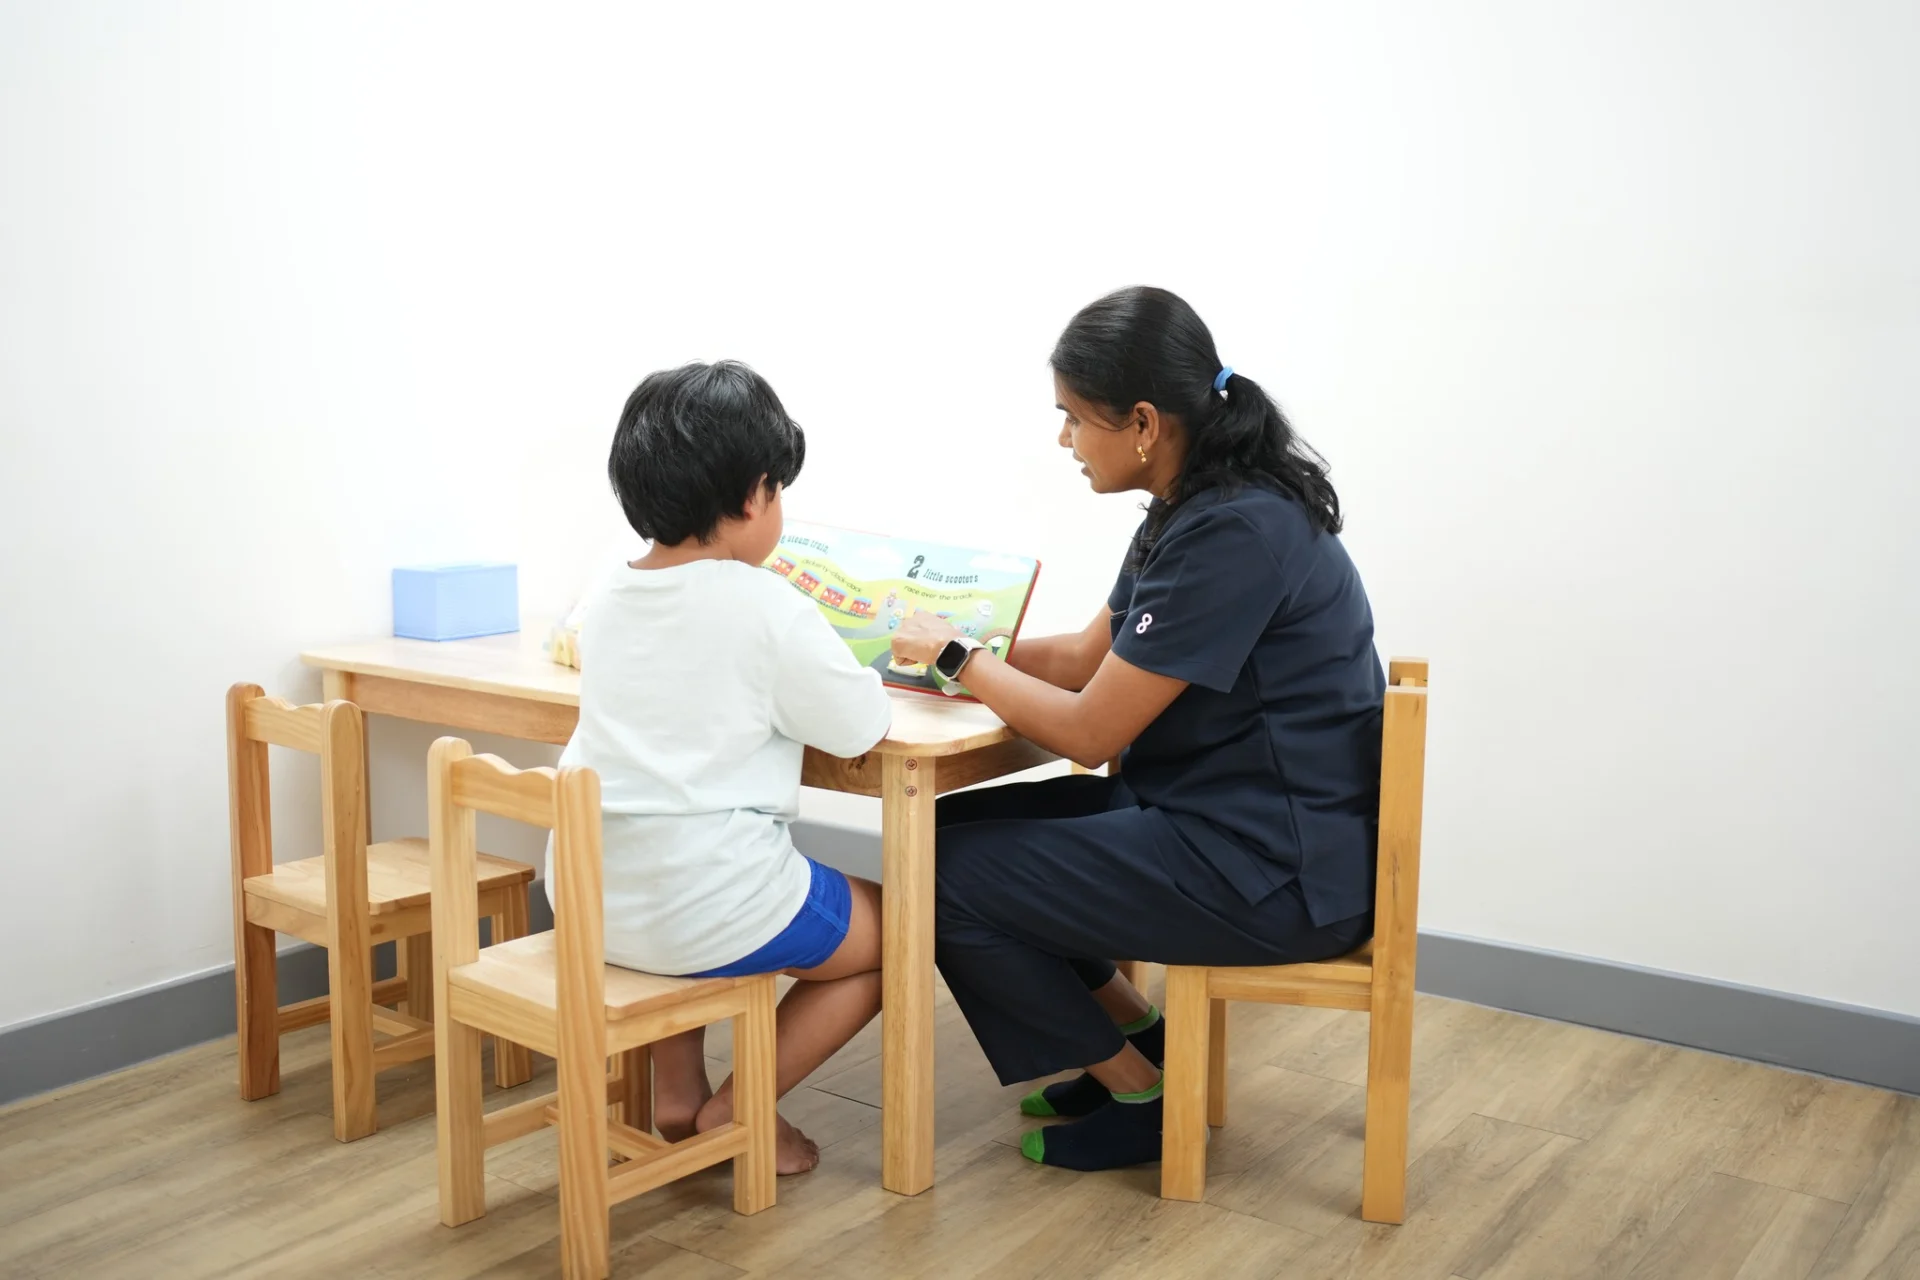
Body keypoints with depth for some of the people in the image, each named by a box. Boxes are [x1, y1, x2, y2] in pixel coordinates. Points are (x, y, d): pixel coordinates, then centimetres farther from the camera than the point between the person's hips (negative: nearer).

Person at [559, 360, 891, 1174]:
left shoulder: (608, 598, 7)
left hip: (591, 894, 7)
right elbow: (861, 726, -7)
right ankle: (736, 1113, 11)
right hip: (705, 905, -7)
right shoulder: (767, 608, -14)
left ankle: (676, 1095, 33)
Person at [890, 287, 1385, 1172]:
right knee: (960, 825, 10)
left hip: (1274, 871, -10)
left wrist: (957, 657, -6)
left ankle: (1141, 1094, 9)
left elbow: (1089, 732, -20)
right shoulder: (1198, 506, 7)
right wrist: (942, 643, 9)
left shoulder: (1234, 534, -23)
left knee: (950, 873, -8)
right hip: (1222, 823, 10)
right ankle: (1141, 1039, 17)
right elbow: (1090, 656, 15)